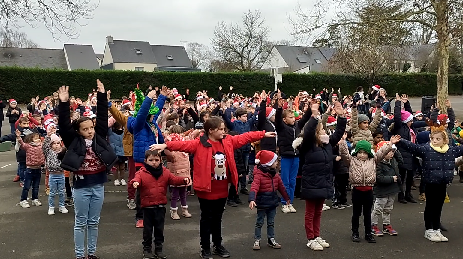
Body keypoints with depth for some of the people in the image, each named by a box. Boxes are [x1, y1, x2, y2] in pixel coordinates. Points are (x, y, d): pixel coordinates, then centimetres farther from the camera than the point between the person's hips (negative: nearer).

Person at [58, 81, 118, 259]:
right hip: (81, 186, -3)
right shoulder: (74, 142, -6)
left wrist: (102, 95, -5)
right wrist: (64, 103, -22)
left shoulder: (99, 137, 1)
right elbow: (64, 125, -14)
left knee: (94, 222, 15)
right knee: (81, 223, 9)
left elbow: (102, 117, -1)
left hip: (98, 185, 3)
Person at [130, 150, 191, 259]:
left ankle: (159, 249, 27)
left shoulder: (165, 172, 3)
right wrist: (135, 182, -48)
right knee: (147, 229, 9)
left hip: (160, 207, 3)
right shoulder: (142, 173, -8)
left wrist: (184, 179, -20)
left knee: (159, 229, 13)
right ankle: (147, 249, 24)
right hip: (147, 207, -2)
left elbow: (174, 179, -2)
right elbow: (137, 179, -23)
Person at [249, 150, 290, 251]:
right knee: (259, 222, 7)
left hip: (273, 202, 6)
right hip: (262, 203, -6)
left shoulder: (275, 175, 5)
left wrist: (287, 198, 22)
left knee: (271, 222, 15)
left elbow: (281, 187, 16)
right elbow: (254, 187, -30)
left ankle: (271, 239, 27)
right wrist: (252, 199, -43)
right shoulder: (259, 174, -19)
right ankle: (257, 240, 18)